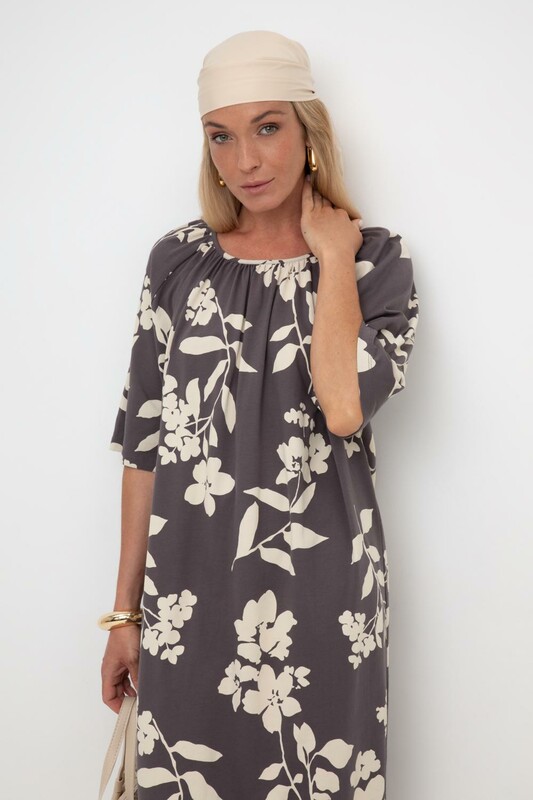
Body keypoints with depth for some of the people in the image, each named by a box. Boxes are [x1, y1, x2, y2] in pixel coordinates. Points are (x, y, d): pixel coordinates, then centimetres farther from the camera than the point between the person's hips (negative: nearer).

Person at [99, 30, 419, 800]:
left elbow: (345, 406, -21)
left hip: (321, 593, -1)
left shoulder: (376, 258, -2)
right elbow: (144, 441, 5)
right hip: (188, 591, 2)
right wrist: (125, 610, 6)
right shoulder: (178, 261, 3)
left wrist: (331, 254, -11)